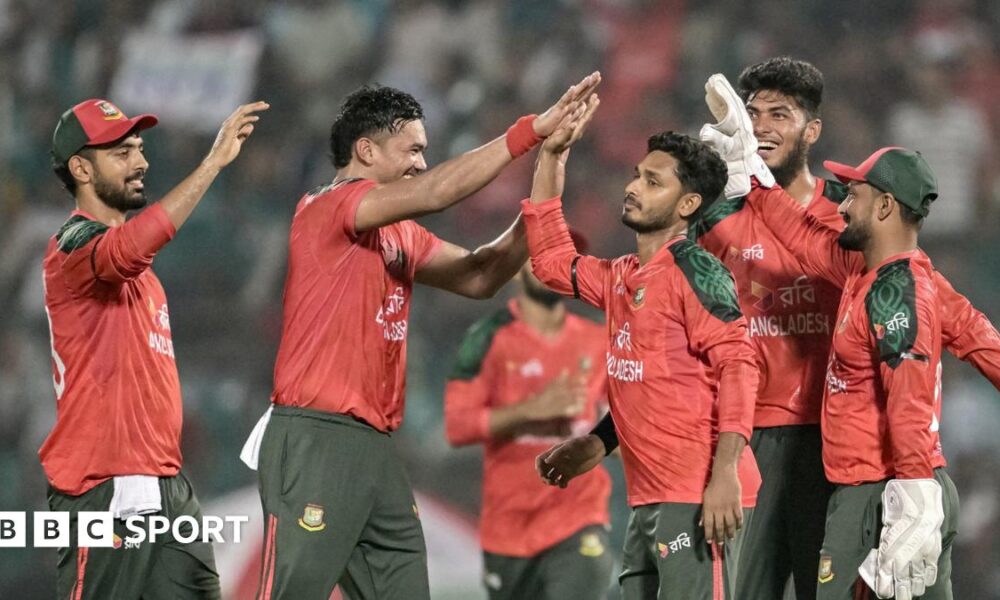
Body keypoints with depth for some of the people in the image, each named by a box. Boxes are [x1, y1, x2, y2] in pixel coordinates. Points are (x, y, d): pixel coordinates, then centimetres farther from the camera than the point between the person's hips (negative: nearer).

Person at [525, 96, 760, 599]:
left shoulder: (694, 271, -9)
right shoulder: (621, 279, 15)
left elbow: (737, 367, -16)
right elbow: (551, 261, 29)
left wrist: (724, 476, -25)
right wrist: (551, 156, 24)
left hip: (697, 499, -9)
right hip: (647, 499, 9)